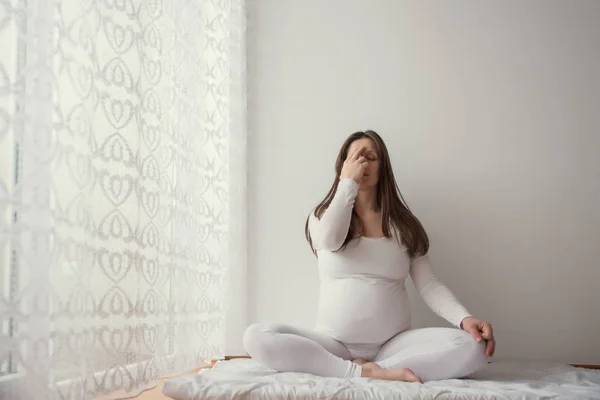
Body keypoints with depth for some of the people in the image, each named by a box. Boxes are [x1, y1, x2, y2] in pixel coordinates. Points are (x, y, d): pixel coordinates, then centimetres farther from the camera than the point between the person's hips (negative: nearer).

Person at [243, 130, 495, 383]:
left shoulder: (403, 224, 9)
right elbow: (329, 241, -18)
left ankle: (369, 372, -24)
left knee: (472, 346, -26)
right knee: (256, 337, -27)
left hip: (394, 344, 1)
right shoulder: (323, 216, 8)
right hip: (334, 344, 0)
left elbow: (429, 285, 1)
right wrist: (348, 181, -7)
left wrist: (464, 318, -18)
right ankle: (362, 372, -29)